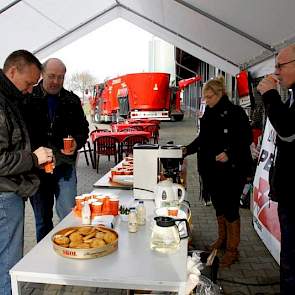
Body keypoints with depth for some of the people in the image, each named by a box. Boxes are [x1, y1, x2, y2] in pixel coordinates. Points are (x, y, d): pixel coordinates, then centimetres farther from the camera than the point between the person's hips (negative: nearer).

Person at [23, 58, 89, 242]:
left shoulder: (72, 101, 5)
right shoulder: (28, 99, -2)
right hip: (36, 166, 0)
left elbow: (83, 129, 13)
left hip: (65, 166, 1)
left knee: (69, 215, -2)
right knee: (42, 220, 14)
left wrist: (76, 143, -9)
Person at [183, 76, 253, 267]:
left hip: (232, 171, -6)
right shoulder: (208, 115, 8)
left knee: (230, 208, 2)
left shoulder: (236, 113, -11)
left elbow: (246, 139, -12)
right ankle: (222, 238, 38)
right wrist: (188, 150, 3)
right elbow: (202, 138, 15)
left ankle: (232, 249, 18)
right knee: (218, 205, 18)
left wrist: (229, 153, -25)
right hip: (212, 170, 6)